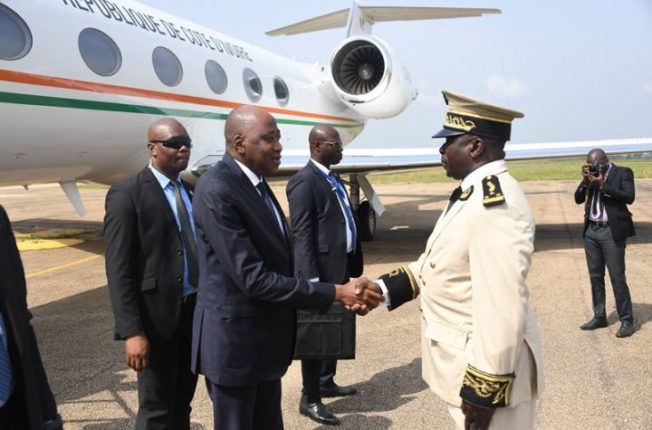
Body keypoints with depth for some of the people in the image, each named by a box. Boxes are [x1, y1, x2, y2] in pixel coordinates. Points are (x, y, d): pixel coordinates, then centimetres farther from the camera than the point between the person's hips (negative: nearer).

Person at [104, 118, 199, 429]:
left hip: (195, 310, 6)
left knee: (182, 404, 20)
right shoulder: (127, 194, -10)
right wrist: (131, 331, -20)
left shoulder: (191, 190, 10)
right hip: (157, 315, -6)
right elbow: (119, 271, -15)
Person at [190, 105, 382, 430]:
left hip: (264, 338, 8)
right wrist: (336, 293, -24)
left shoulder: (255, 182, 6)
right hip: (234, 341, -8)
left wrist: (342, 292, 0)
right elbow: (253, 279, -27)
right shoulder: (217, 191, -23)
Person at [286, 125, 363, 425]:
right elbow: (301, 234, -19)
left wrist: (353, 264, 13)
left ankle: (326, 382, 37)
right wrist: (312, 279, -23)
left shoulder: (332, 178, 15)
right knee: (317, 333, 2)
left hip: (341, 267, 9)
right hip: (321, 270, -9)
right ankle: (310, 398, 16)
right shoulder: (304, 181, -14)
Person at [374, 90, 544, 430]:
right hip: (464, 361, 9)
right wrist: (386, 289, 2)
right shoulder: (472, 194, 8)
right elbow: (437, 259, 14)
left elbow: (502, 308, -28)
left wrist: (485, 388, -23)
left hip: (482, 370, -9)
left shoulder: (496, 204, -25)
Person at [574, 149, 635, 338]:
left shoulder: (623, 172, -3)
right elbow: (578, 199, 7)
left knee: (617, 277, -4)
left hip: (612, 232, -5)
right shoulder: (591, 175, 10)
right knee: (595, 276, 11)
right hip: (591, 231, 5)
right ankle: (599, 316, 22)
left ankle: (627, 320, 7)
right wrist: (585, 181, -7)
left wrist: (602, 185, -17)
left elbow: (629, 197, -16)